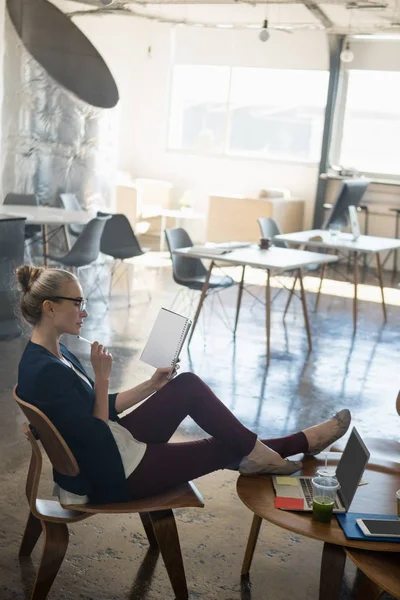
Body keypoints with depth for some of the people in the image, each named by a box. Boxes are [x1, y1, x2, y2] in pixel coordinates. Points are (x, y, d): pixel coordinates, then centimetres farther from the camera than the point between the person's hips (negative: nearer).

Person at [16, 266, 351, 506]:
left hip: (115, 446, 9)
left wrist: (151, 386, 8)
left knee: (188, 386, 3)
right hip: (111, 476, -9)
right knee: (226, 450, -1)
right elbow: (98, 438, -24)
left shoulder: (53, 354, 3)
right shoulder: (45, 372, -28)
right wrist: (102, 378, -21)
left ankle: (255, 450, 11)